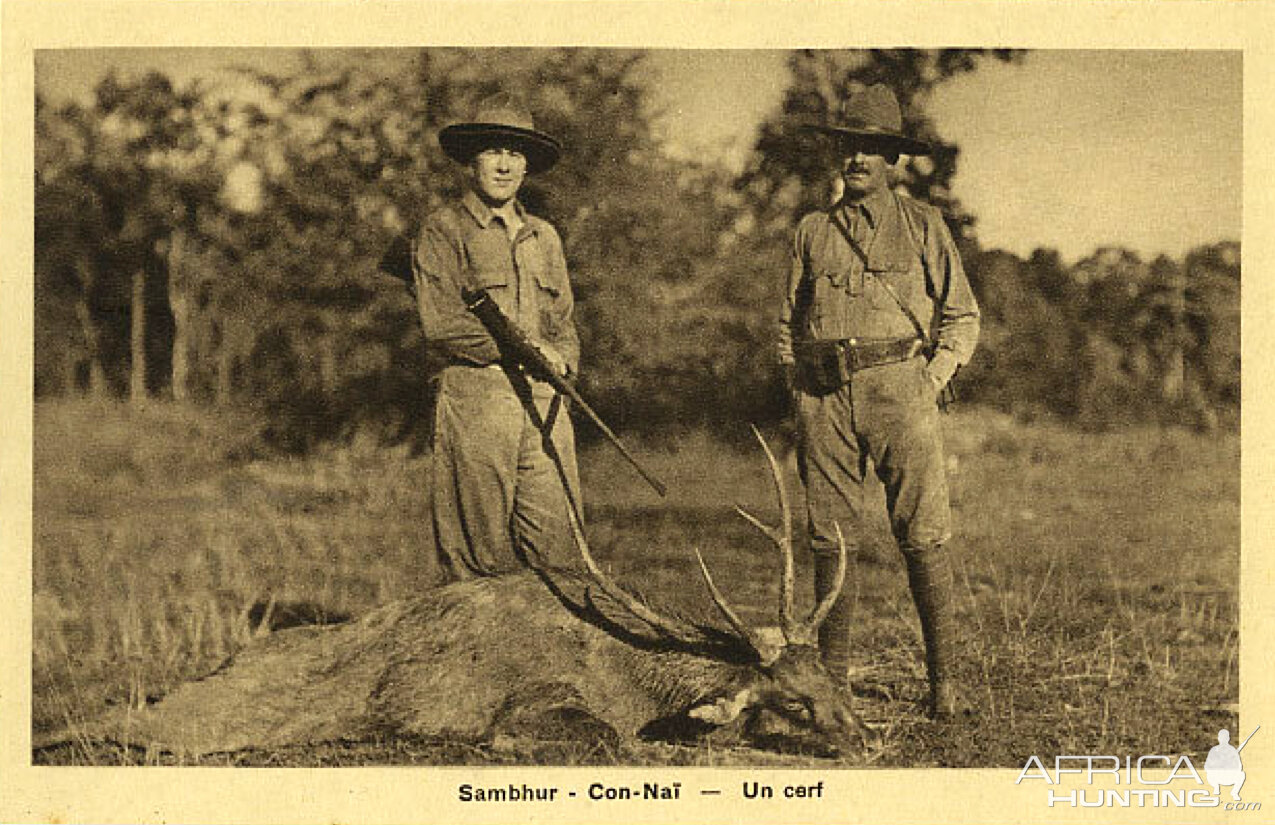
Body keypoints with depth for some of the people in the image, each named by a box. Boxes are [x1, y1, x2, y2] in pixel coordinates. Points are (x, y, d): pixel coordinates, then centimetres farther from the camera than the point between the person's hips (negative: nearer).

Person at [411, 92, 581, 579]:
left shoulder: (544, 238, 21)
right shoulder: (443, 233, 1)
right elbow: (442, 323, -9)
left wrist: (561, 361, -1)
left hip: (544, 402, 5)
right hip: (474, 399, -5)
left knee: (554, 532, 1)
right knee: (483, 549, -3)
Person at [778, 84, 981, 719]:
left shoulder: (922, 225, 9)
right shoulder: (812, 231, 16)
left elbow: (962, 316, 10)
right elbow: (789, 324, 20)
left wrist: (931, 382, -4)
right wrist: (797, 406, 9)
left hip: (899, 387, -2)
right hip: (824, 397, 2)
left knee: (923, 537, -7)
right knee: (829, 540, 2)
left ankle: (943, 680, -1)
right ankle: (833, 677, 11)